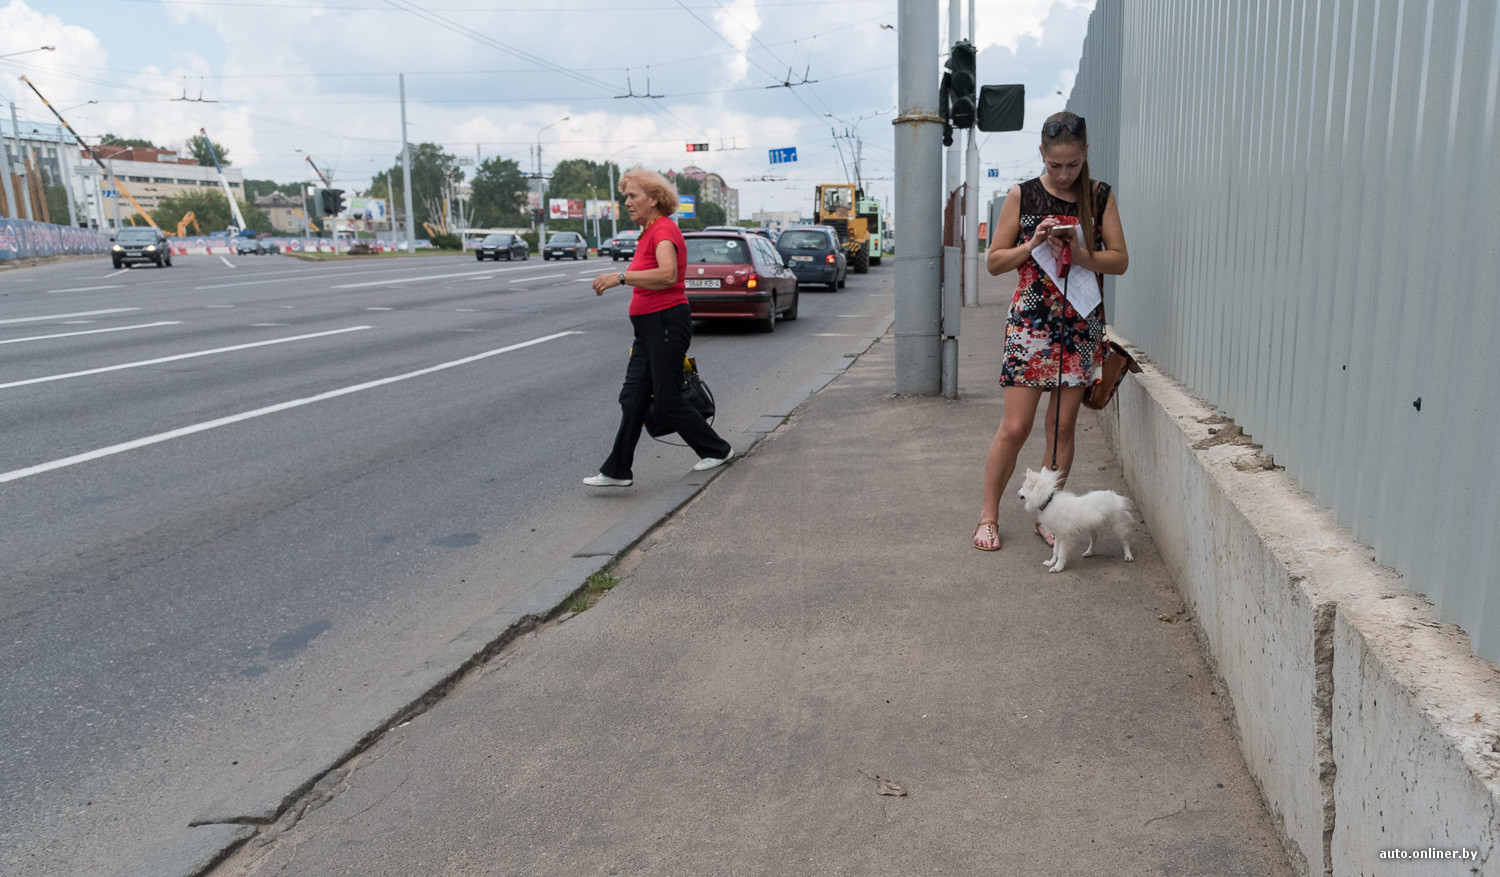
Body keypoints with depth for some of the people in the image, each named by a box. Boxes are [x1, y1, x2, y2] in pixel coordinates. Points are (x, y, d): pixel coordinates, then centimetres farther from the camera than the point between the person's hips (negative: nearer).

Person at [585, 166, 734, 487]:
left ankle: (717, 450, 16)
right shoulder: (649, 233, 17)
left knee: (667, 401, -2)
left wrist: (621, 276, -33)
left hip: (667, 323, -10)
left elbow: (668, 275, -32)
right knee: (632, 398, 6)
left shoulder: (663, 229, -14)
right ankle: (617, 471, 10)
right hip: (649, 328, 10)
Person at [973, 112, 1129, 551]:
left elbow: (1120, 260, 3)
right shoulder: (1022, 196, 1)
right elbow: (994, 261, 2)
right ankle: (988, 515, 11)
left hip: (1081, 324, 2)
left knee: (1062, 426, 5)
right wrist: (1033, 244, -14)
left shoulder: (1100, 196, 5)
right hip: (1030, 321, -2)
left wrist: (1078, 254, -15)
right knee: (1014, 428, -4)